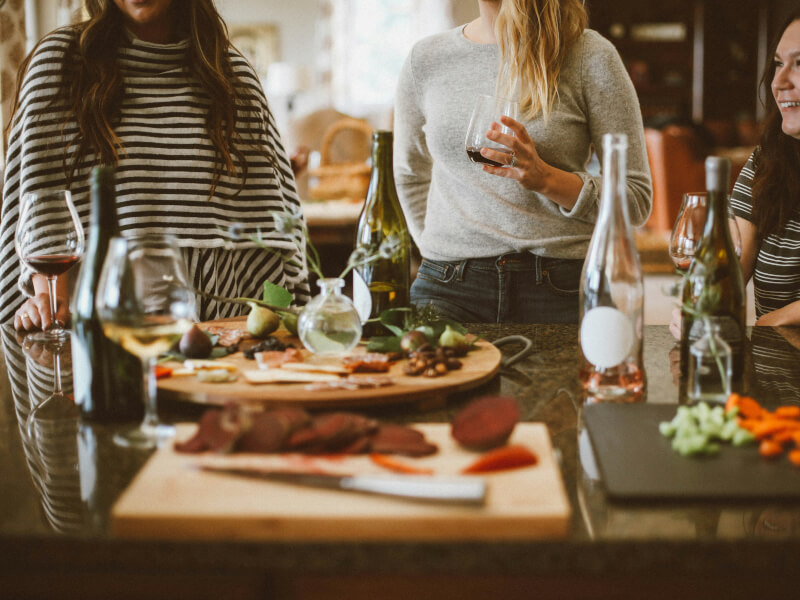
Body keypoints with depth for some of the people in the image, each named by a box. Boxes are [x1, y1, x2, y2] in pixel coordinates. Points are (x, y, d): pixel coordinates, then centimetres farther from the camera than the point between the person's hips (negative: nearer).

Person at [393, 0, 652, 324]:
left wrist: (546, 179, -17)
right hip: (448, 288, 2)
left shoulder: (589, 56, -1)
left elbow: (636, 199, -1)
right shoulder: (425, 59, 10)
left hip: (558, 288, -1)